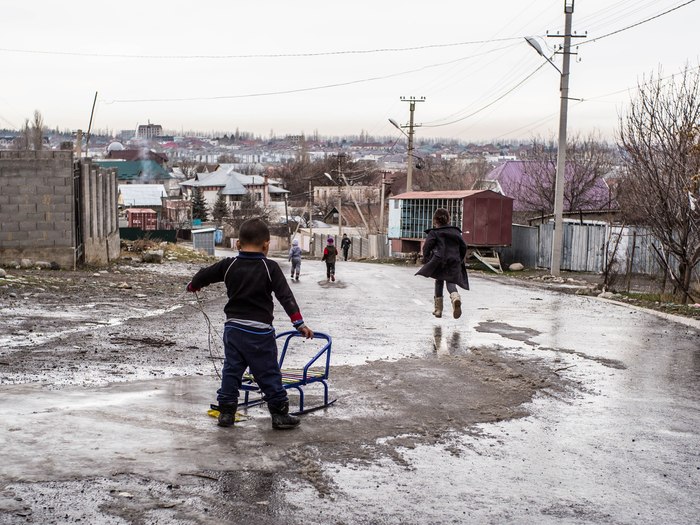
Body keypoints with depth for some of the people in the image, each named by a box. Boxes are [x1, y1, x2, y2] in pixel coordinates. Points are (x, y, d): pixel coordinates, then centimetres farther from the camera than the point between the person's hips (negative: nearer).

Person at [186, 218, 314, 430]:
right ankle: (280, 414, 9)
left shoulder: (228, 265, 1)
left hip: (233, 327, 3)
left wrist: (193, 286, 34)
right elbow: (285, 296, -13)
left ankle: (226, 411, 16)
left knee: (231, 370, 14)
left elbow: (204, 274, 12)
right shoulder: (270, 268, -8)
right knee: (268, 373, 4)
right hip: (260, 331, -3)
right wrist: (299, 322, -13)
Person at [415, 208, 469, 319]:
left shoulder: (434, 233, 2)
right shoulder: (456, 231, 15)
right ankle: (455, 297, -31)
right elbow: (463, 246, 15)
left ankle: (438, 309, 12)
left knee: (439, 282, 13)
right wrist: (460, 260, 24)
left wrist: (426, 260, 7)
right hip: (453, 263, 2)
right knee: (450, 282, 5)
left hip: (439, 261, -2)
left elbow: (427, 247, -6)